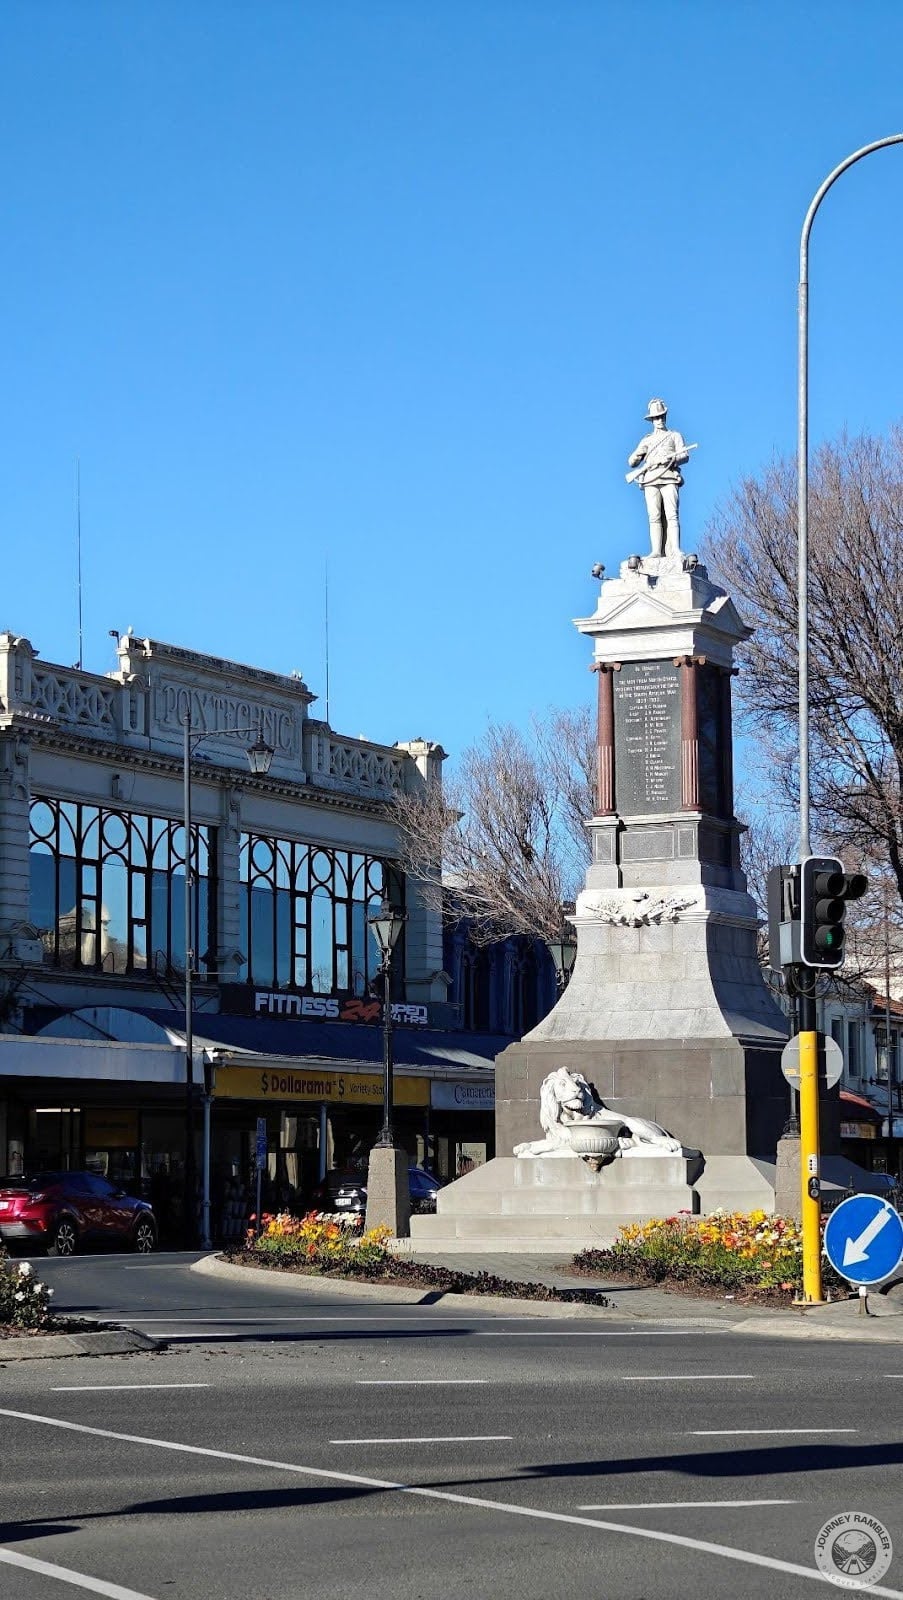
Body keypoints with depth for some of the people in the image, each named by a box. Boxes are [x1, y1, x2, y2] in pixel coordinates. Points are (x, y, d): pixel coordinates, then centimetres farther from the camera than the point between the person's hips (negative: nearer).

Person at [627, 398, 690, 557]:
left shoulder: (675, 436, 21)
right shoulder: (646, 440, 27)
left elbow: (685, 456, 6)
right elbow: (632, 462, 19)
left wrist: (669, 458, -12)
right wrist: (640, 452, -2)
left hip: (669, 479, -2)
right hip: (650, 481, 2)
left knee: (671, 515, -16)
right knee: (654, 517, -10)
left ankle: (675, 550, -24)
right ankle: (657, 551, -17)